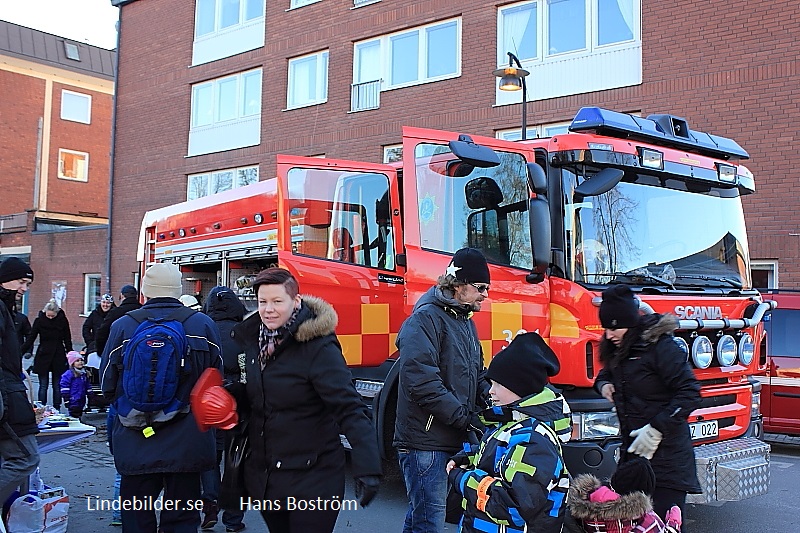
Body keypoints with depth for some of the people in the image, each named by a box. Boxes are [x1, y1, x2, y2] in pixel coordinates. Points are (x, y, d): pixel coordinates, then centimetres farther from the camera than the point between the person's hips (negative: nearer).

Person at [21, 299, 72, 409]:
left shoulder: (62, 320, -2)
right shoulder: (39, 321, -4)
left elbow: (67, 340, 4)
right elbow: (30, 339, -3)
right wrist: (20, 353, -11)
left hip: (59, 357, 0)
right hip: (43, 356, 0)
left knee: (57, 386, 5)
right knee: (43, 386, 2)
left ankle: (56, 409, 13)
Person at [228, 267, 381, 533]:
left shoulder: (318, 348, -18)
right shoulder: (253, 341, 3)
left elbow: (350, 409, -25)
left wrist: (367, 469, -35)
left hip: (313, 481, -7)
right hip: (264, 478, 7)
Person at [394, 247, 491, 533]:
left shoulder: (464, 320, 16)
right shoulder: (425, 319, -14)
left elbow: (476, 374, 20)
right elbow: (420, 381, -23)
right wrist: (464, 416, -20)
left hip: (453, 440, 9)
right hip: (426, 442, -9)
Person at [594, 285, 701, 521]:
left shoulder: (660, 346, -13)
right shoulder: (618, 349, 11)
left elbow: (690, 393, -16)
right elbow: (604, 375, 31)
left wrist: (656, 428, -19)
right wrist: (604, 385, 6)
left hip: (666, 455, -7)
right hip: (632, 451, 7)